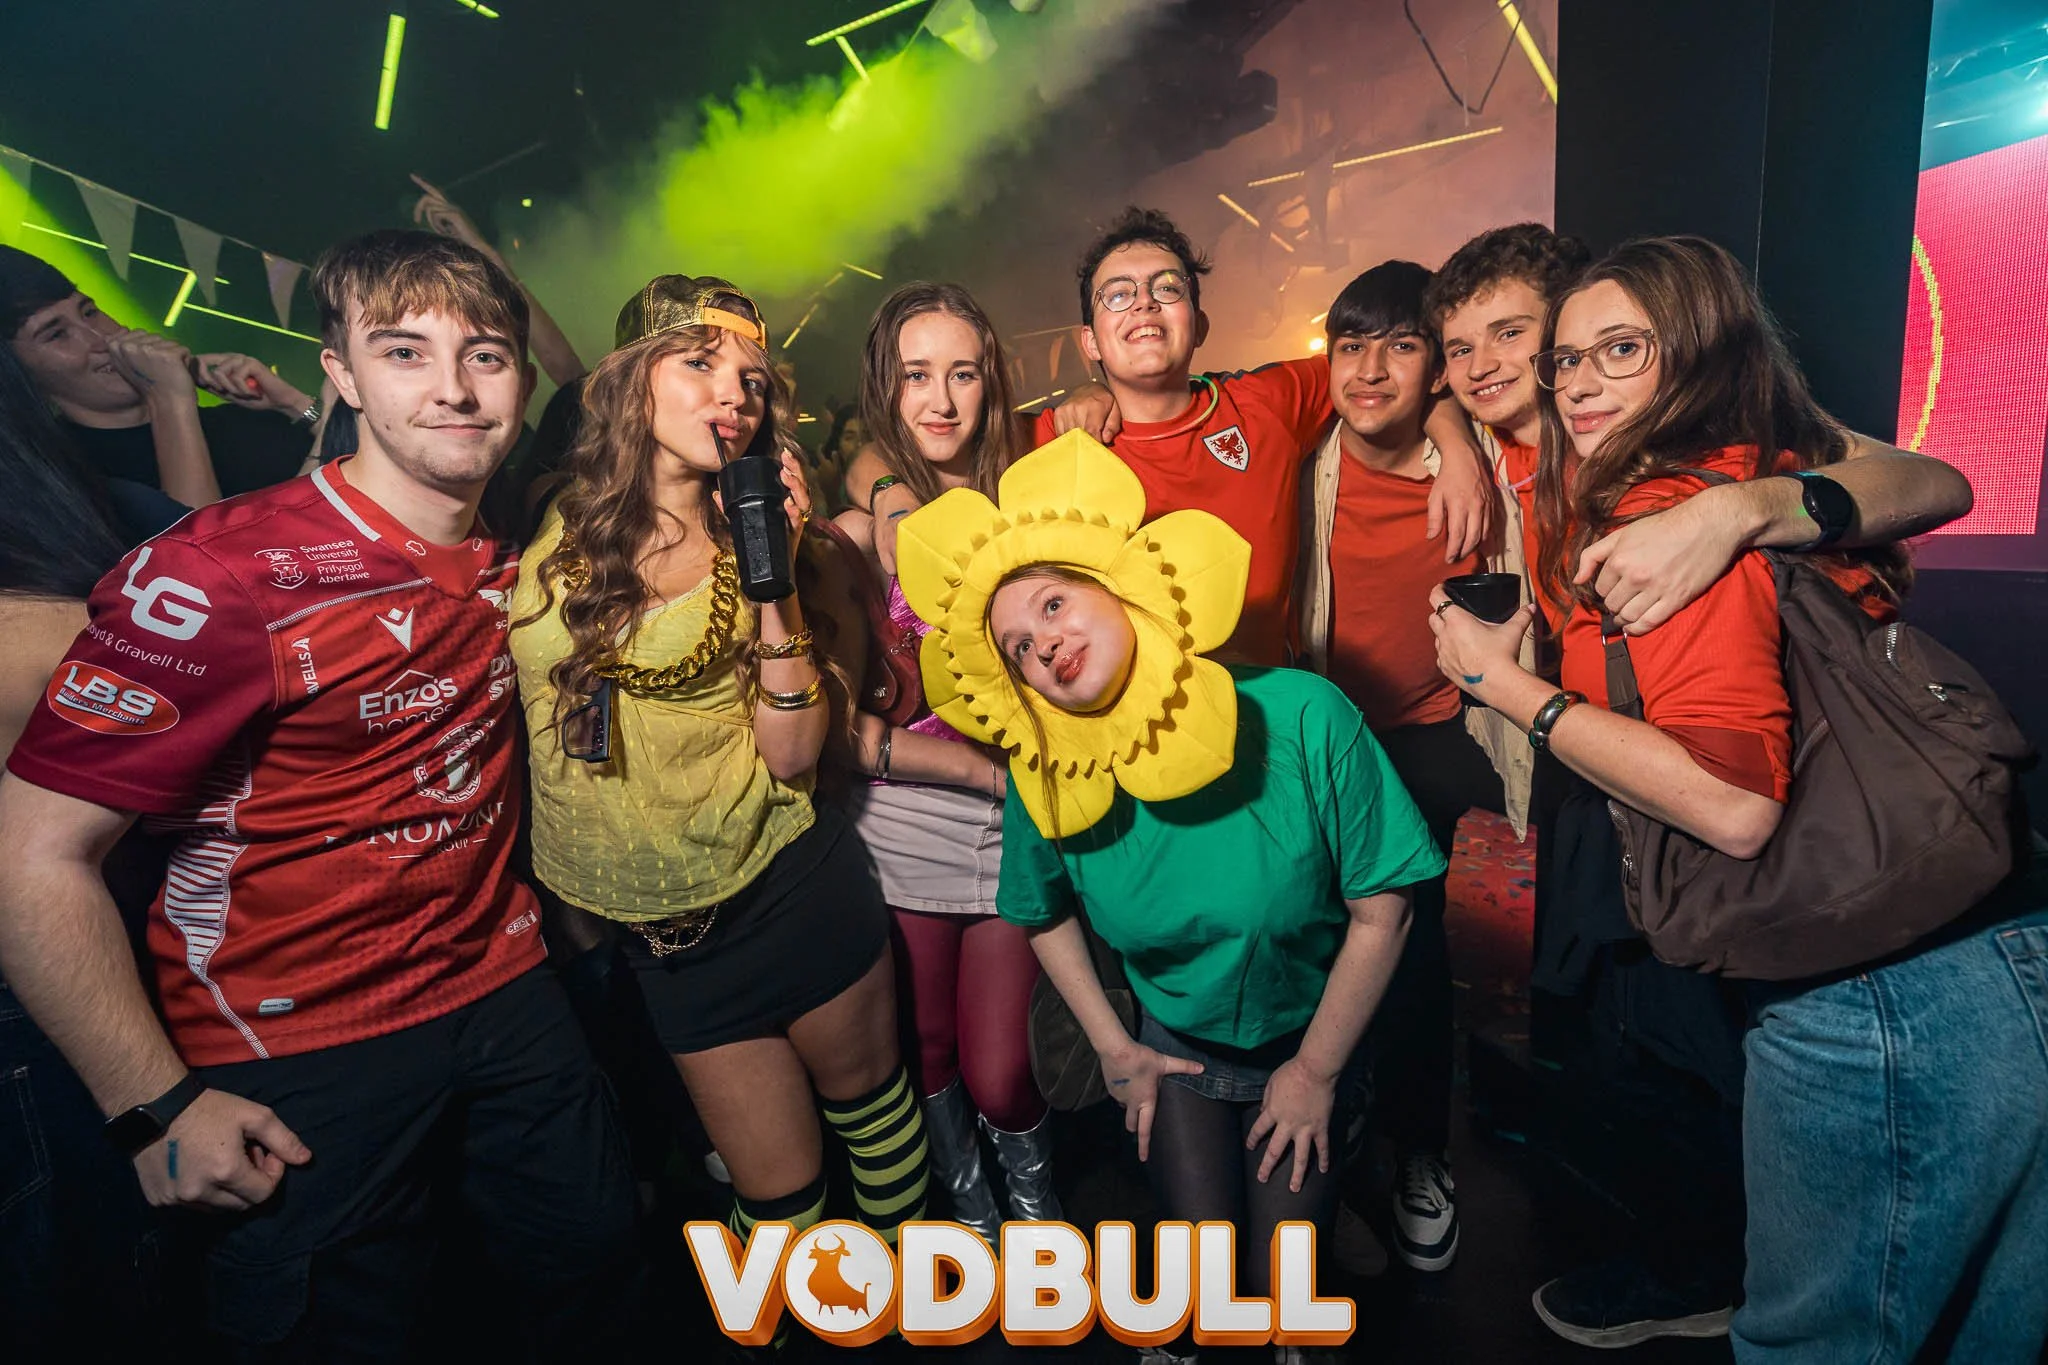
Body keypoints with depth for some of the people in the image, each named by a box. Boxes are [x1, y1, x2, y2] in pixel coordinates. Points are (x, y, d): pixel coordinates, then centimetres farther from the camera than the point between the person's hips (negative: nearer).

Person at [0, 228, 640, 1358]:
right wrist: (157, 1107, -15)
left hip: (505, 998, 6)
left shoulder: (519, 554, -2)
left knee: (596, 1267, 20)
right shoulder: (219, 575, -21)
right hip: (298, 1063, -5)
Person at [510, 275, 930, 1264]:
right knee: (778, 1186, 11)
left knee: (870, 1100, 19)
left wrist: (777, 584, -19)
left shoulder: (760, 541, -3)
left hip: (795, 880, 0)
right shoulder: (547, 538, -3)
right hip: (663, 928, 0)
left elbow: (794, 755, -13)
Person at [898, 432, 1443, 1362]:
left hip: (1310, 1040, -1)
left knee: (1280, 1288, -2)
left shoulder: (1302, 719, -28)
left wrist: (1316, 1070, -10)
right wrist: (1113, 1049, 0)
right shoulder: (1044, 782, -20)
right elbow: (1044, 914, 1)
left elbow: (1381, 908, -18)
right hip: (1177, 1050, 1)